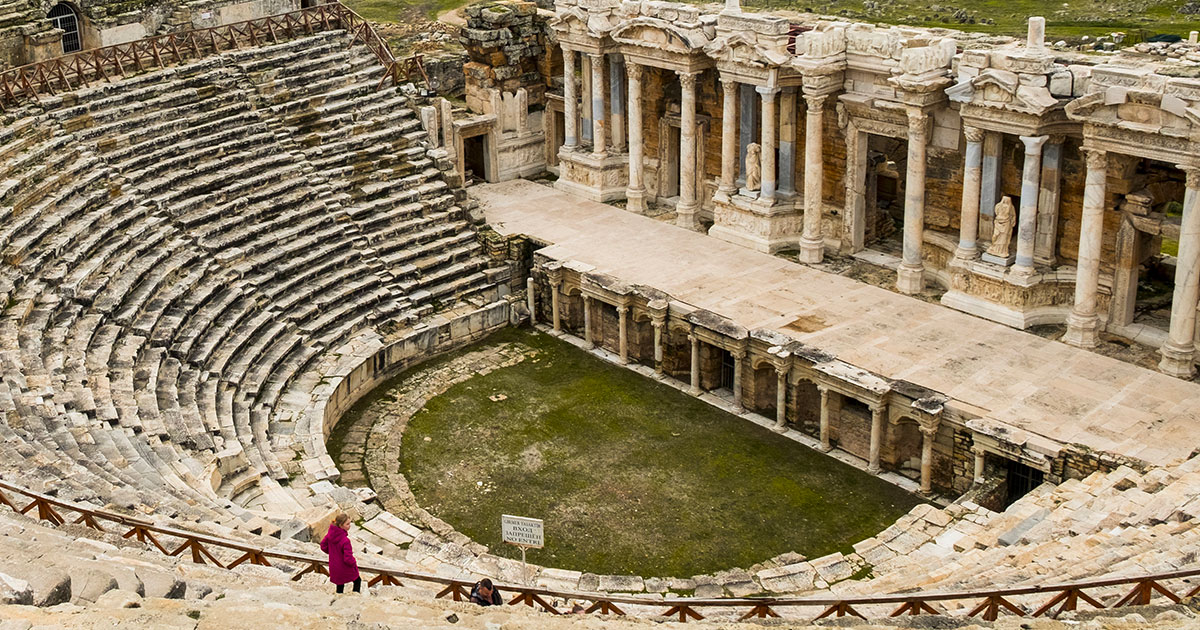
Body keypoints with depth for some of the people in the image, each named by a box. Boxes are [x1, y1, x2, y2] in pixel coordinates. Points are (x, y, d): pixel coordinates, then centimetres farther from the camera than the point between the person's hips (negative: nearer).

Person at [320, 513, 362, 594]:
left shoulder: (330, 533, -11)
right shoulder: (345, 540, -33)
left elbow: (323, 546, 4)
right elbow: (348, 559, -32)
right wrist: (354, 563, -11)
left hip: (334, 568, 6)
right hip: (345, 569, -6)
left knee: (340, 585, 24)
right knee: (357, 581, 21)